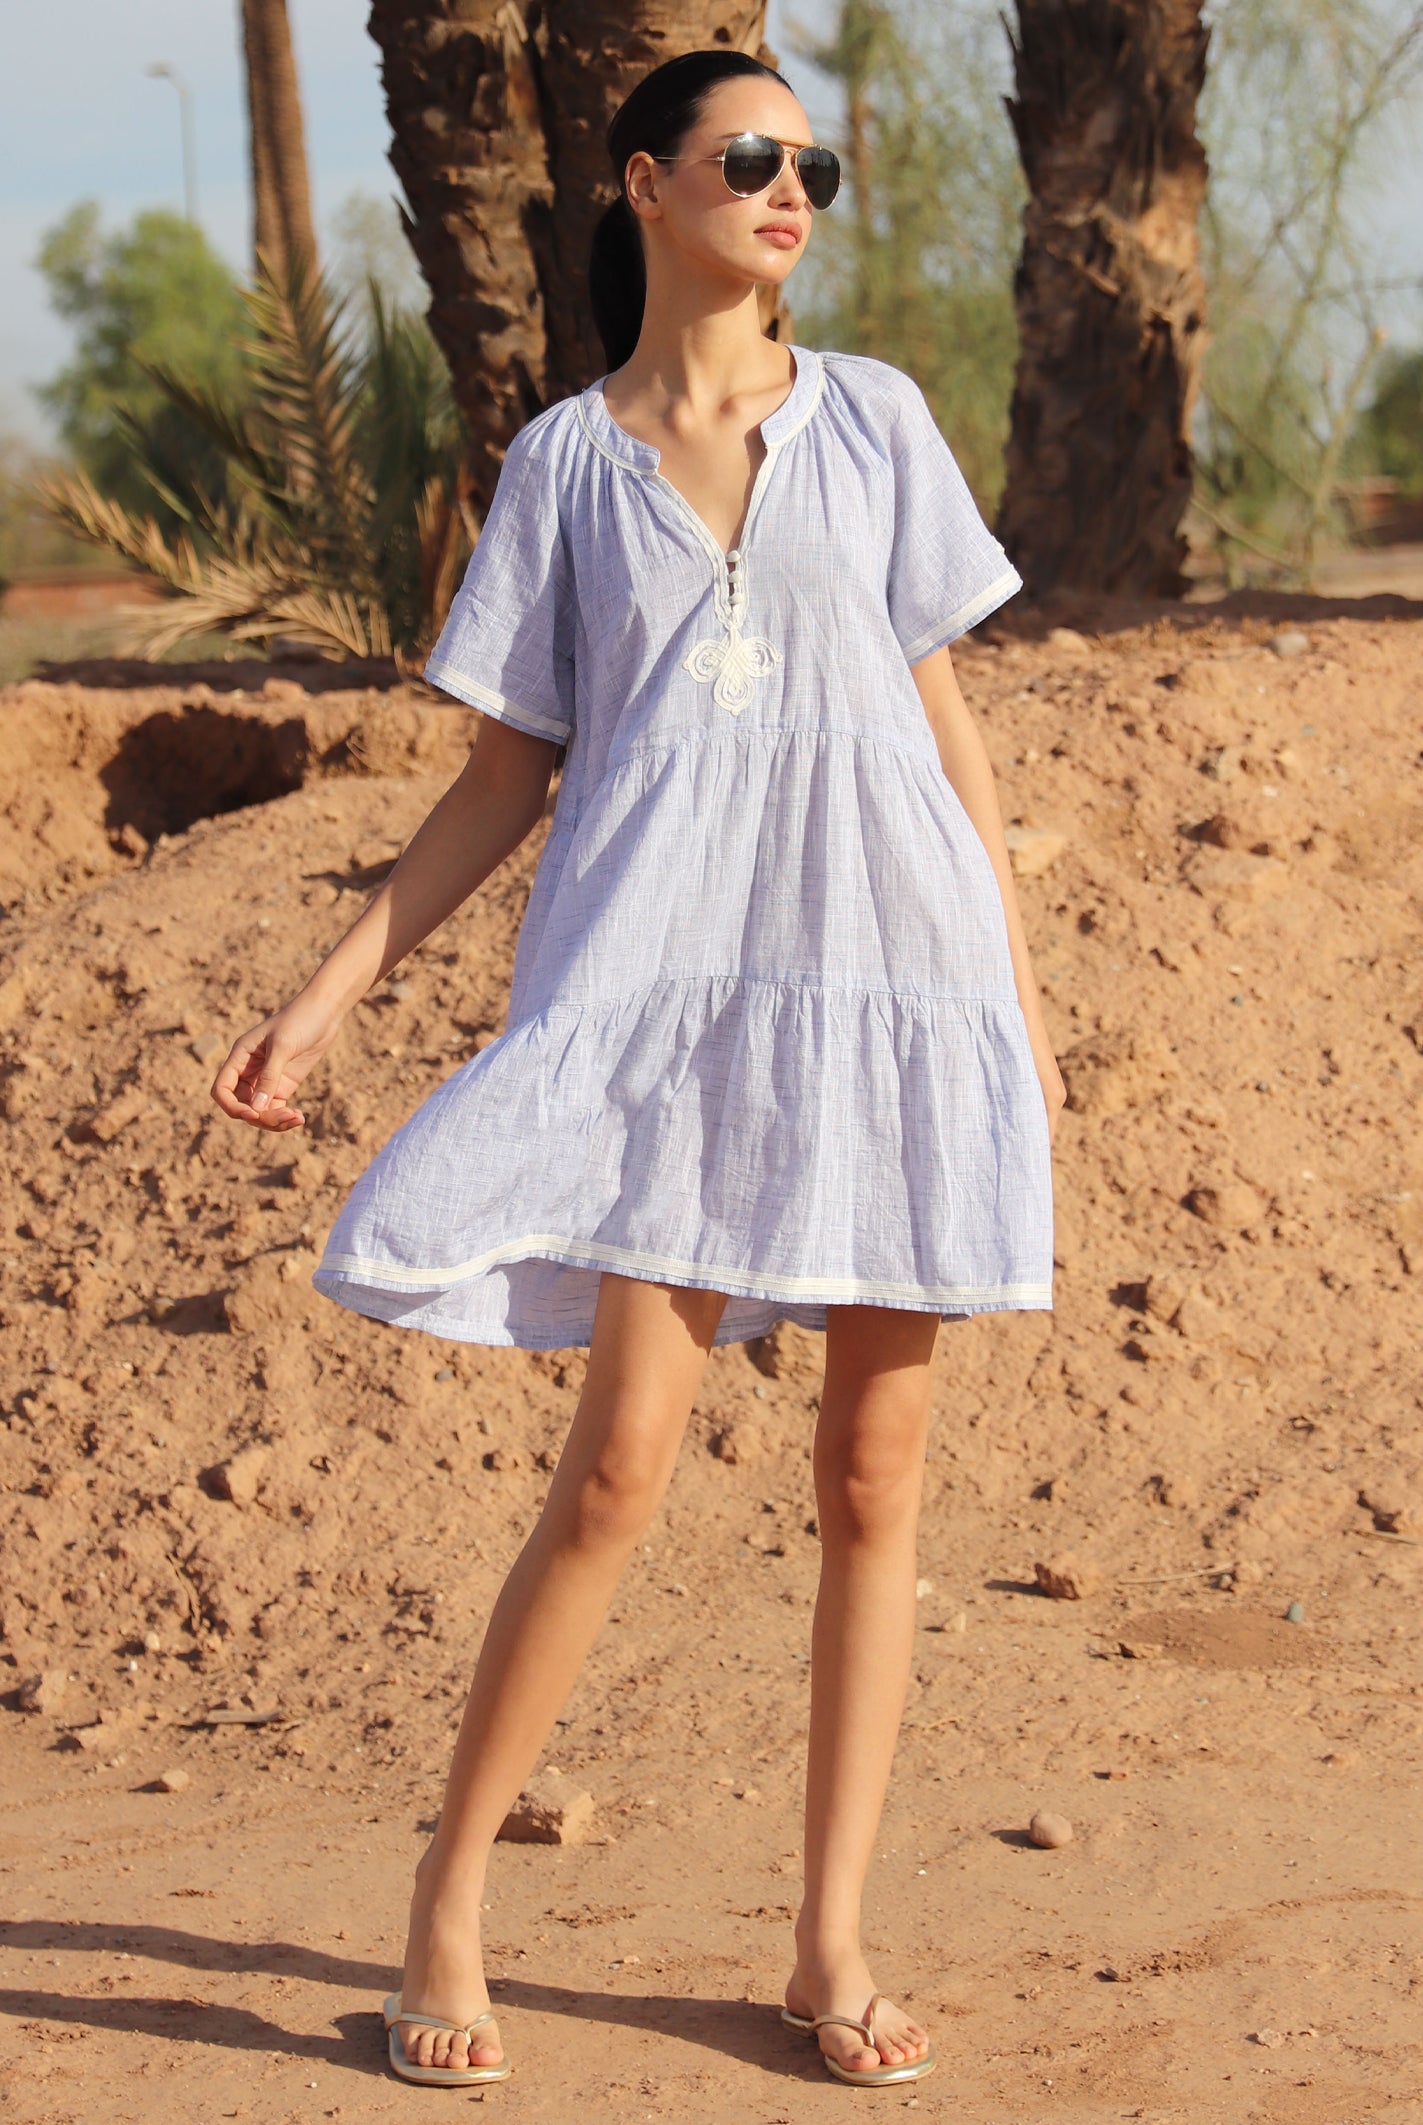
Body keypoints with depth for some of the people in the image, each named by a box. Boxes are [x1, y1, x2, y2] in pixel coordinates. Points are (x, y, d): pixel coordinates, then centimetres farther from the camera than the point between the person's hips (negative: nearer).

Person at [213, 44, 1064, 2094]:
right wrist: (329, 992, 3)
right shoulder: (564, 462, 9)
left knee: (875, 1476, 3)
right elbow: (504, 776, 10)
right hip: (658, 986, -2)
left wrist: (1020, 986, 7)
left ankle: (832, 1945, 13)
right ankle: (448, 1903, 3)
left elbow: (942, 714, 12)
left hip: (893, 980, 2)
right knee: (623, 1461, -11)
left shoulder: (872, 417, 11)